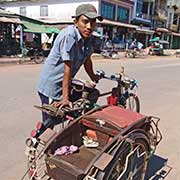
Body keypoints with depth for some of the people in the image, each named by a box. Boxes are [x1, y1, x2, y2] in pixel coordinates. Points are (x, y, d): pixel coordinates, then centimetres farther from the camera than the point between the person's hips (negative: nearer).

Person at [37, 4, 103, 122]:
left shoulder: (88, 37, -2)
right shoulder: (69, 36, -26)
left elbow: (87, 59, 10)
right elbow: (68, 68, -28)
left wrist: (93, 78, 20)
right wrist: (65, 98, -25)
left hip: (66, 84, 8)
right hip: (51, 88, -8)